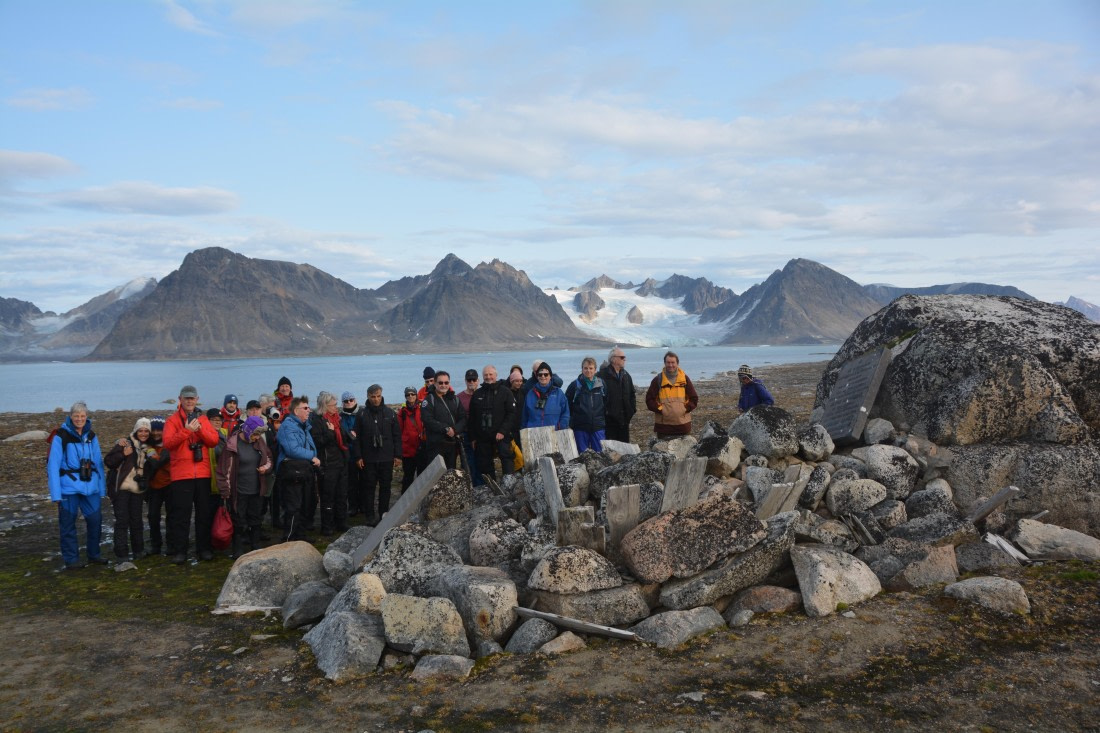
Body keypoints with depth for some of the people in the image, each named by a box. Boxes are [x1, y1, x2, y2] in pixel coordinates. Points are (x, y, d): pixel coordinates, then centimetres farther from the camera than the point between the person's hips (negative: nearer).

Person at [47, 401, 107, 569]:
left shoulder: (91, 435, 8)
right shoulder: (61, 436, -7)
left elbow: (98, 462, 8)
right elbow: (53, 465, -9)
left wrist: (102, 488, 4)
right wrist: (55, 493, -14)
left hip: (91, 486, 4)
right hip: (69, 487, -4)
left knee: (95, 520, 6)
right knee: (68, 524, 6)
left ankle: (94, 554, 23)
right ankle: (71, 559, 17)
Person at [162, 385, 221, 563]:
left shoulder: (203, 419, 13)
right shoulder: (172, 420, 2)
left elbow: (214, 440, 2)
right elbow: (168, 443, -11)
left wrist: (200, 429, -13)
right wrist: (186, 430, -21)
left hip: (203, 474, 3)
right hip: (181, 475, -3)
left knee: (204, 512, 8)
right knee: (181, 514, -1)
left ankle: (204, 548, 17)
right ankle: (179, 550, 7)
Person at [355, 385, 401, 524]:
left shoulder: (390, 413, 4)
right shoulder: (362, 414, 0)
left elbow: (397, 435, 6)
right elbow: (357, 438, 1)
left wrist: (397, 455, 1)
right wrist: (359, 456, -4)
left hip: (386, 457, 1)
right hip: (368, 458, -1)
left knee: (385, 486, 7)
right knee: (369, 486, 2)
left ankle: (384, 513, 17)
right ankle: (370, 515, 8)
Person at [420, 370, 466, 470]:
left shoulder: (455, 399, 16)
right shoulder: (429, 400, 0)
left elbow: (463, 418, 8)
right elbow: (428, 420, -13)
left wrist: (455, 430, -12)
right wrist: (446, 429, -18)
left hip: (453, 443, 5)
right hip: (435, 443, -5)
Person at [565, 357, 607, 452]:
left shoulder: (601, 384, 6)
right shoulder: (575, 385, 0)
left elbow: (606, 405, 11)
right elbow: (567, 405, 3)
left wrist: (605, 422, 7)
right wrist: (570, 424, 0)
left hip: (598, 427, 1)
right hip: (580, 427, -1)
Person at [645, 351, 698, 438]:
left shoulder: (684, 379, 5)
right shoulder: (658, 380, 1)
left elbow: (694, 398, 8)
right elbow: (649, 399, 1)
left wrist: (686, 409, -6)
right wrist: (660, 410, -10)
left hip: (683, 424, 2)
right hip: (663, 425, -1)